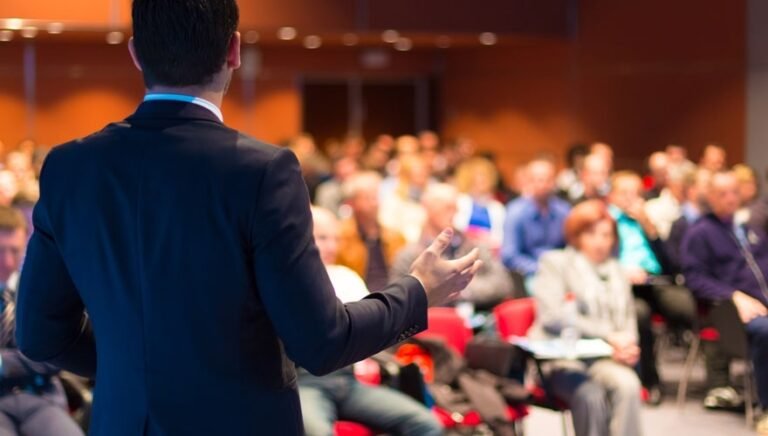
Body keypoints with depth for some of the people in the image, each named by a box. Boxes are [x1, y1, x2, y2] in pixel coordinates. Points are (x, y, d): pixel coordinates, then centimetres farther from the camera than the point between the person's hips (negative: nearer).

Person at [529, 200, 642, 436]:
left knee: (628, 384, -30)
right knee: (590, 394, -35)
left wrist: (628, 345, -5)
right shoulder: (555, 263, 6)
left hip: (606, 358, 4)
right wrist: (608, 335, -15)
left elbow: (628, 320, 21)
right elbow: (552, 317, -8)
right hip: (561, 358, -4)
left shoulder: (616, 271, 22)